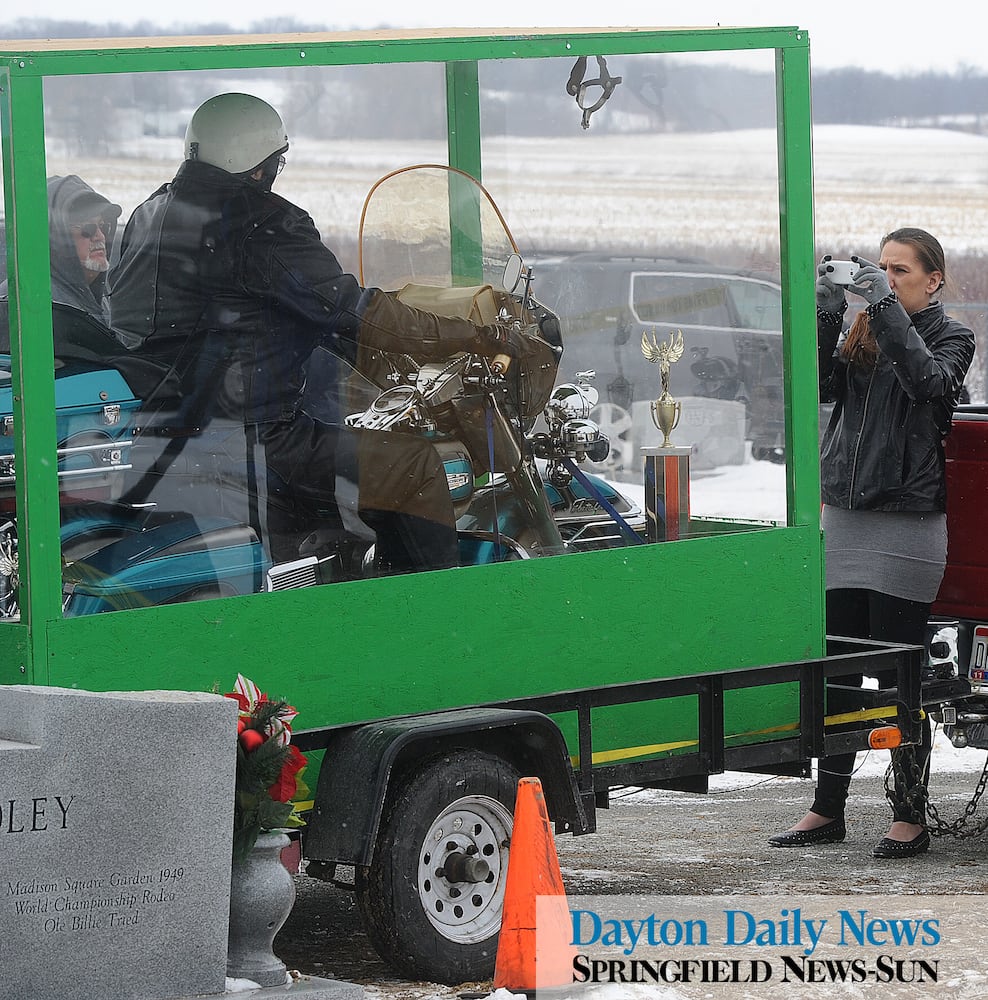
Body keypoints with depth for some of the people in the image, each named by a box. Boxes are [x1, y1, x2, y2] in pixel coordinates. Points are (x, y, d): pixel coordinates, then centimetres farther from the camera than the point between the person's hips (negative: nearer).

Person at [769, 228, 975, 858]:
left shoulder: (951, 335, 1)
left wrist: (886, 307, -24)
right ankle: (828, 811, 15)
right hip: (845, 515, 5)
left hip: (908, 520, -5)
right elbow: (823, 385, 0)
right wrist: (828, 313, -11)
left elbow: (929, 381, -20)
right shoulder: (864, 333, 14)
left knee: (898, 678, -3)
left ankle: (911, 819, 4)